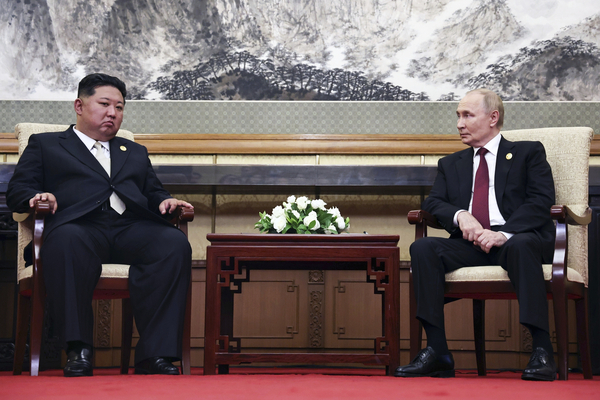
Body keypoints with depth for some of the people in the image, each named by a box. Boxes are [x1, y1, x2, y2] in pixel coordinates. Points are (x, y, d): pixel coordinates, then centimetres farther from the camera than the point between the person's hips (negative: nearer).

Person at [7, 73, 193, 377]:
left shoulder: (135, 152, 38)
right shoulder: (45, 144, 26)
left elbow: (153, 193, 31)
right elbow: (17, 190, 15)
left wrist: (166, 201, 6)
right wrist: (38, 197, -8)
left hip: (133, 227, 3)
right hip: (82, 226, -3)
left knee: (175, 243, -32)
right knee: (66, 239, -41)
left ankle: (155, 354, -37)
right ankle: (78, 350, -37)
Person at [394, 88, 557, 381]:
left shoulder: (528, 153, 13)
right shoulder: (451, 164, 26)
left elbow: (541, 200, -3)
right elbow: (433, 203, 11)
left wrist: (504, 234, -19)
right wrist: (460, 215, -13)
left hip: (518, 239, -4)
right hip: (470, 244, 4)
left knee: (520, 246, -39)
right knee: (423, 248, -25)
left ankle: (542, 351, -38)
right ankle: (437, 353, -30)